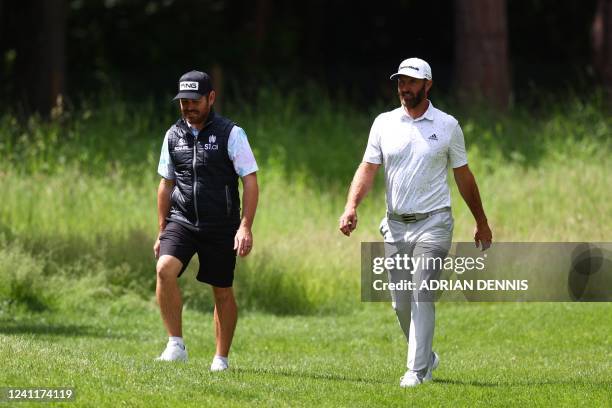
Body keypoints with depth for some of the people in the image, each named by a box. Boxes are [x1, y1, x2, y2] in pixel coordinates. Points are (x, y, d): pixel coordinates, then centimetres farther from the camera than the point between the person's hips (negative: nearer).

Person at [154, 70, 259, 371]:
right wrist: (161, 231, 16)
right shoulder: (174, 135, 8)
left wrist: (246, 227, -16)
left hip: (221, 227, -3)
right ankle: (176, 344, -17)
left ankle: (221, 357, 19)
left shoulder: (231, 134, -6)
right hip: (181, 221, 3)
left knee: (222, 291, 4)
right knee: (165, 269, -23)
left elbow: (250, 182, -7)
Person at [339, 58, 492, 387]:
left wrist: (481, 222, 14)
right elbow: (368, 168, 1)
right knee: (401, 303, 6)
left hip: (432, 224, -3)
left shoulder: (447, 126, 2)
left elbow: (463, 176, 9)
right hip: (395, 225, 3)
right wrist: (351, 207, -16)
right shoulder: (384, 123, 6)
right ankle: (426, 357, 25)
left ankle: (418, 370, -11)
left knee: (421, 297, -12)